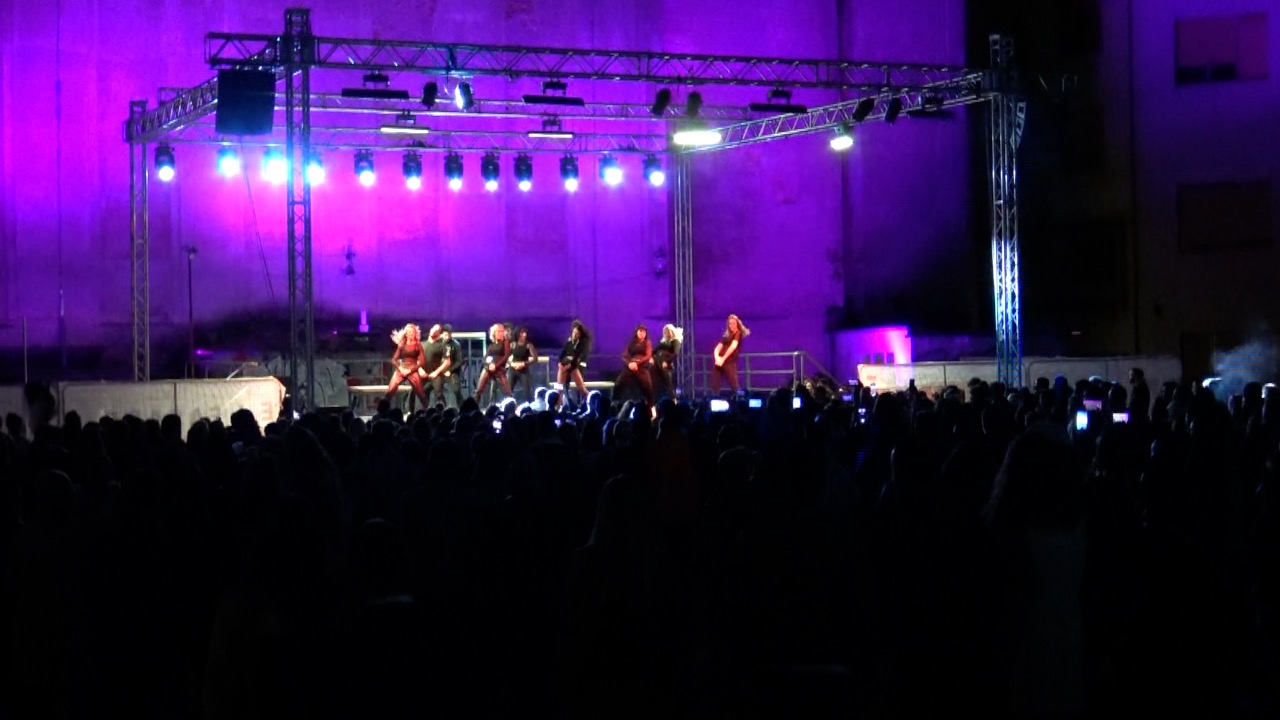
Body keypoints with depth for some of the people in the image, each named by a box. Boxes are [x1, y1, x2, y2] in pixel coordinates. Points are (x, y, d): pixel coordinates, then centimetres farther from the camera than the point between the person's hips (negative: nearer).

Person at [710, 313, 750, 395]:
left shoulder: (738, 333, 5)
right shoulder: (726, 336, 22)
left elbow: (733, 346, -11)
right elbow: (717, 348, 14)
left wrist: (723, 358, -14)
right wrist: (717, 357, -8)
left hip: (729, 362, -6)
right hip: (720, 362, 6)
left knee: (734, 386, -8)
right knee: (714, 387, 1)